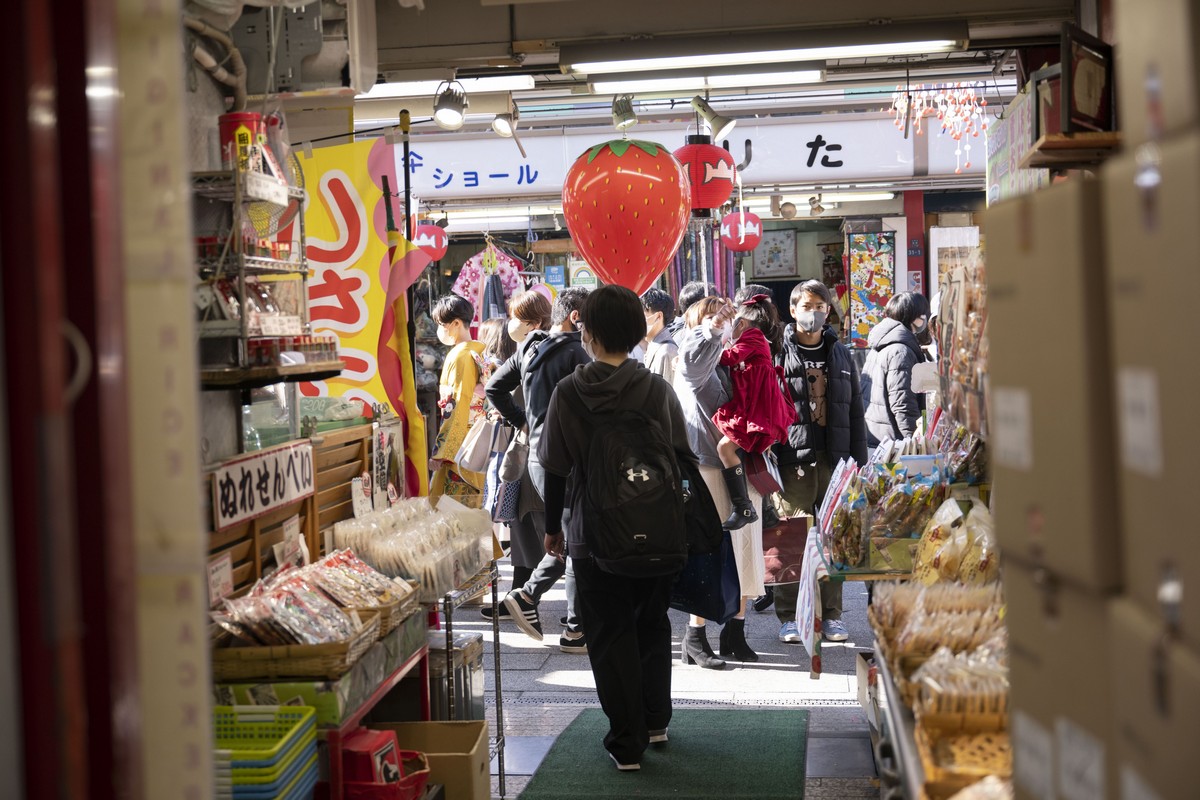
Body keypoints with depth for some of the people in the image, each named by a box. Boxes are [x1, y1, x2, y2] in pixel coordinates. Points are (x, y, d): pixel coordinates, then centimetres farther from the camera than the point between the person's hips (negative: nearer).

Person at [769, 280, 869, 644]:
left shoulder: (841, 355, 15)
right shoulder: (778, 354, 2)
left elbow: (855, 411, 16)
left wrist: (859, 461, 10)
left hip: (835, 460, 4)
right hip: (792, 460, -4)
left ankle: (831, 614, 15)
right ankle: (789, 616, 7)